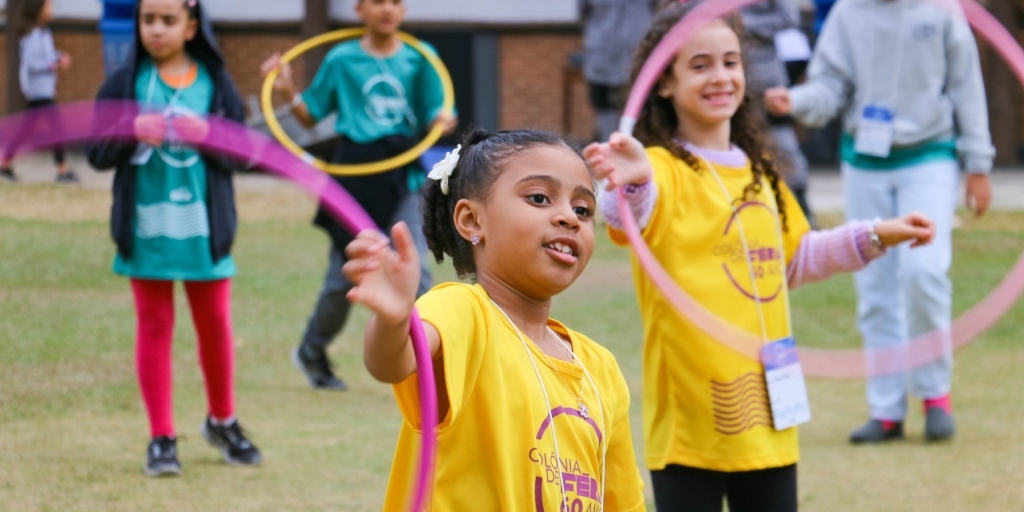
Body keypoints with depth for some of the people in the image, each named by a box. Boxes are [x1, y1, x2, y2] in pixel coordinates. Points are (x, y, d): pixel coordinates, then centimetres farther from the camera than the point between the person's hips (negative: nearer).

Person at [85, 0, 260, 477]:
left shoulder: (215, 82, 2)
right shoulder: (125, 83, 0)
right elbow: (97, 152, -1)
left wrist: (208, 134, -18)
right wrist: (131, 133, -19)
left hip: (205, 229, 1)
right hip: (147, 227, -1)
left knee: (215, 325, 11)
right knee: (154, 327, 5)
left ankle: (222, 421, 30)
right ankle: (162, 438, 10)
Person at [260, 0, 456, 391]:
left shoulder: (418, 59, 4)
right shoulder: (342, 60, 4)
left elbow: (432, 116, 3)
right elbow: (311, 115, 10)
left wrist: (443, 121, -19)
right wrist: (288, 91, -7)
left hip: (403, 173, 1)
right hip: (355, 169, -1)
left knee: (414, 270, -13)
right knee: (345, 274, 6)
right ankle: (312, 352, 29)